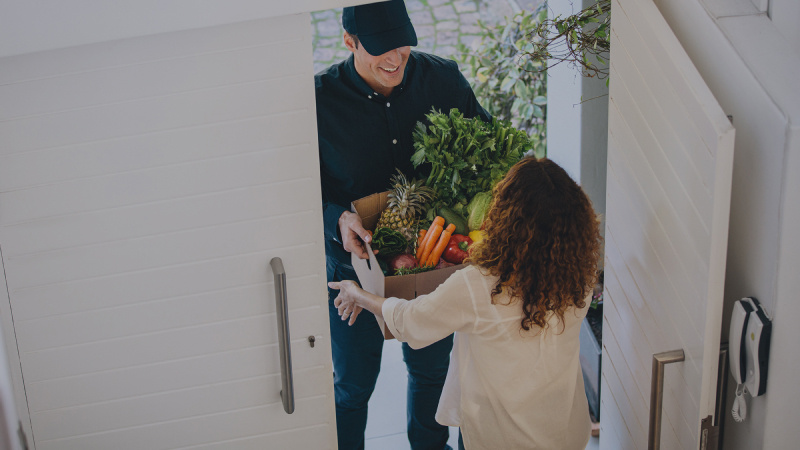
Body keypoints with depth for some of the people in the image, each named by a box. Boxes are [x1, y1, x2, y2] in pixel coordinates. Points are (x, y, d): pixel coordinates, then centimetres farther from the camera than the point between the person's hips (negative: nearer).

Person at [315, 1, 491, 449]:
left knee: (432, 369, 25)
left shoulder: (443, 79, -12)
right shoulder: (319, 100, -19)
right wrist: (337, 219, -31)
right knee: (353, 385, 15)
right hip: (355, 265, -3)